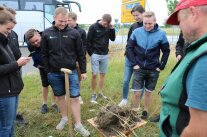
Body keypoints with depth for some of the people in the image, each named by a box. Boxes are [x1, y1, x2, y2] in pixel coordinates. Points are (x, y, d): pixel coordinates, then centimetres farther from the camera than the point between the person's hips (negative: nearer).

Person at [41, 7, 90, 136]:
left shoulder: (74, 33, -5)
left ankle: (78, 125, 16)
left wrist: (83, 71, 0)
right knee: (60, 96, 16)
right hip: (54, 73, 2)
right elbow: (44, 54, 4)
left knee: (75, 98, 1)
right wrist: (47, 71, 2)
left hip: (71, 71, -1)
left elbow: (80, 54, -1)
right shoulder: (47, 33, -2)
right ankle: (64, 118, 37)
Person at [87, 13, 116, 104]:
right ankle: (94, 94, 10)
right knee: (94, 74, -4)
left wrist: (112, 29, -8)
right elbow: (88, 41, -7)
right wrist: (91, 53, -8)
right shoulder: (93, 27, -8)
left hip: (105, 55, 4)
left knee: (102, 74, 11)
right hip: (95, 55, -4)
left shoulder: (108, 27, 4)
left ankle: (101, 93, 23)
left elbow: (113, 39, 6)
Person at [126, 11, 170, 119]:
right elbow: (129, 48, 0)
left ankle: (145, 111, 35)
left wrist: (161, 66, -3)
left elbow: (166, 51, 2)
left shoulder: (161, 34, -7)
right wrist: (134, 63, -5)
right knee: (137, 93, 2)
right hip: (139, 68, 0)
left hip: (153, 70, 0)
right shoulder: (136, 32, -6)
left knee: (148, 93, 14)